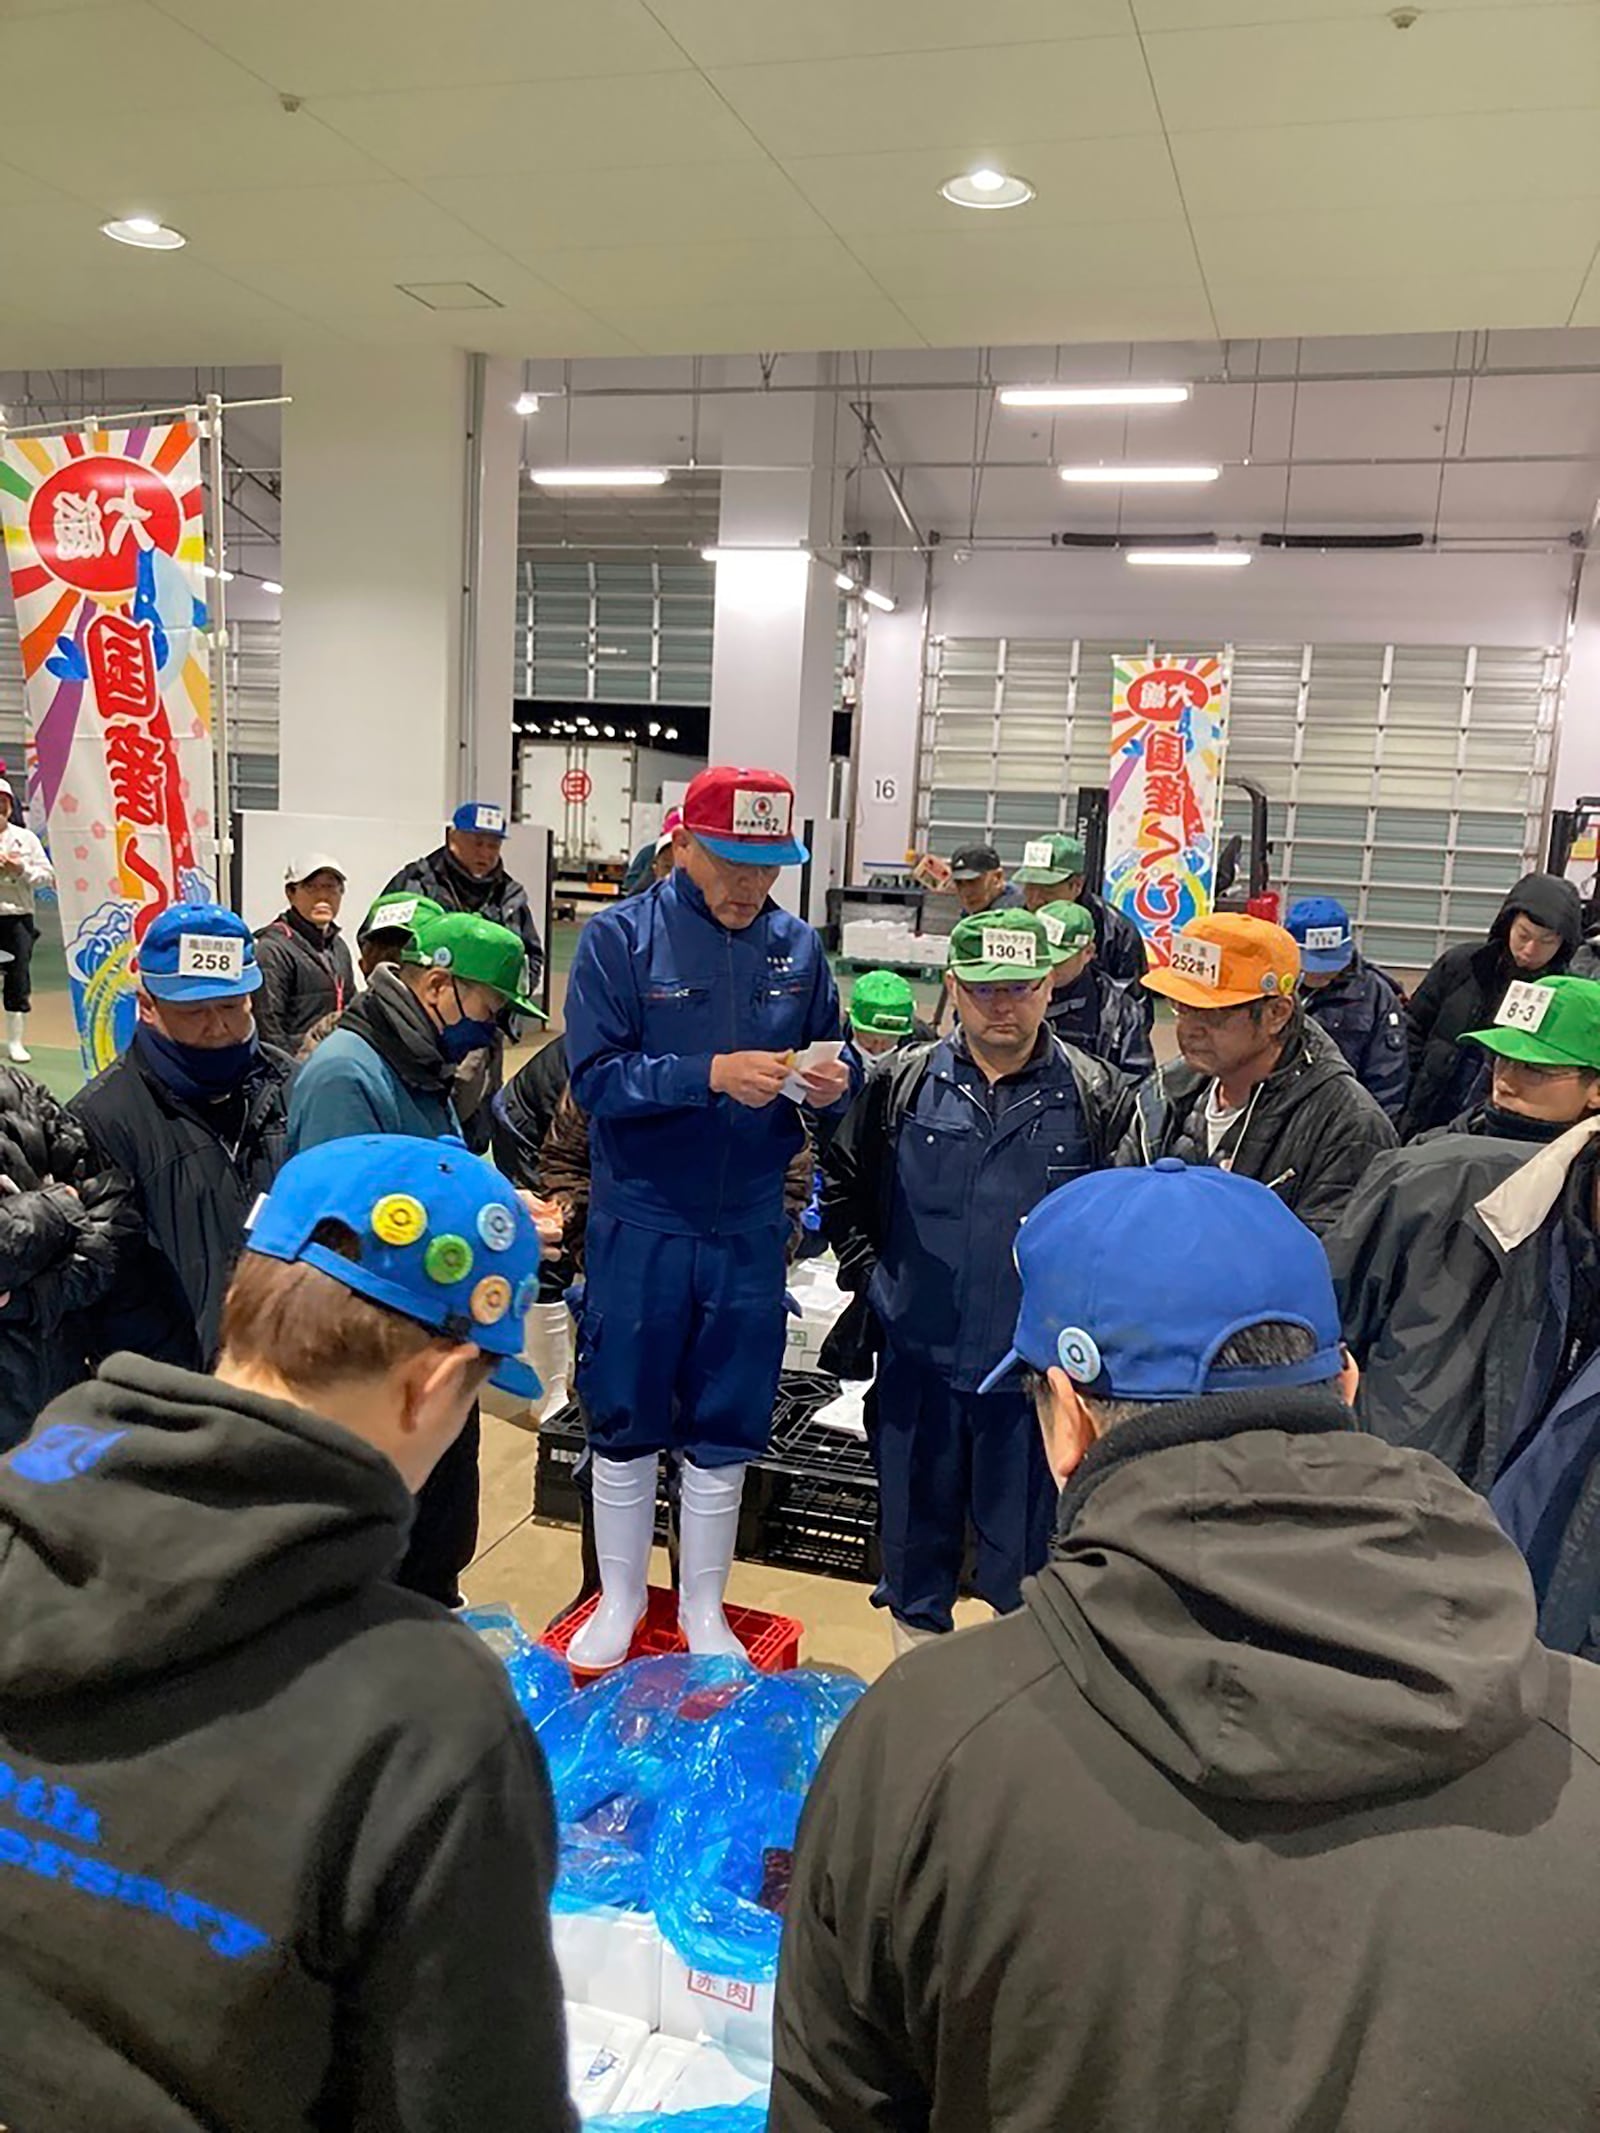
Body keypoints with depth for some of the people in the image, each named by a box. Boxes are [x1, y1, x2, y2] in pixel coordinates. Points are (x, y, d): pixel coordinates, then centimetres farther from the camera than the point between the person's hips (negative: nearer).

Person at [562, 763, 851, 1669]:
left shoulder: (798, 946, 3)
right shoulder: (620, 937, -7)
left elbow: (834, 1068, 8)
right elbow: (596, 1078, -15)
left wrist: (828, 1083, -16)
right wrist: (712, 1074, -27)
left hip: (750, 1228, 3)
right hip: (640, 1223, -2)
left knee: (726, 1430, 13)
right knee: (625, 1422, 11)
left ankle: (704, 1609, 32)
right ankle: (620, 1600, 32)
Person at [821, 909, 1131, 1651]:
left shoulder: (1095, 1096, -4)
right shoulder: (902, 1083, -1)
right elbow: (841, 1182, 11)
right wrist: (866, 1270, 5)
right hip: (918, 1356, 2)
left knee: (1024, 1540, 10)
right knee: (914, 1521, 18)